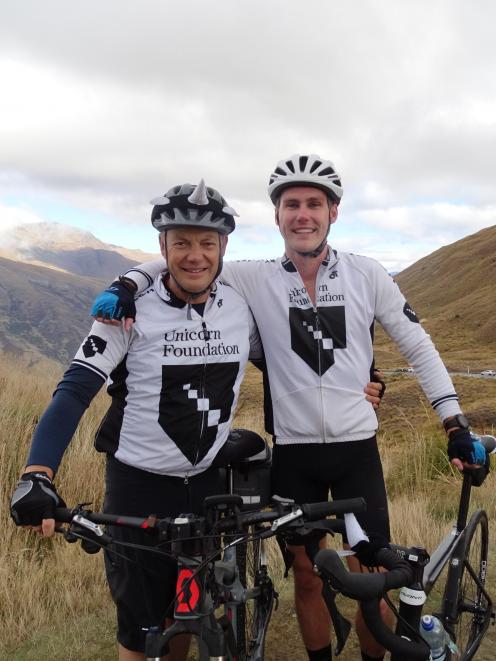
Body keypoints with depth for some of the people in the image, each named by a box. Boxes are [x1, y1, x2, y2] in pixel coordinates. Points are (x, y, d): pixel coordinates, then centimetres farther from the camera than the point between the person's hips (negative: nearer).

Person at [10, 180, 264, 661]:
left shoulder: (242, 308, -3)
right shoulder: (132, 311, -14)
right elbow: (74, 391, -18)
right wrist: (36, 476, -30)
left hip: (207, 483, 3)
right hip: (139, 485, -3)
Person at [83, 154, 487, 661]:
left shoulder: (366, 275, -3)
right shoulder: (256, 279, -5)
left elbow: (419, 349, 3)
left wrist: (456, 425, 0)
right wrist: (128, 283, -21)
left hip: (357, 448, 0)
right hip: (293, 452, 0)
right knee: (307, 575, 14)